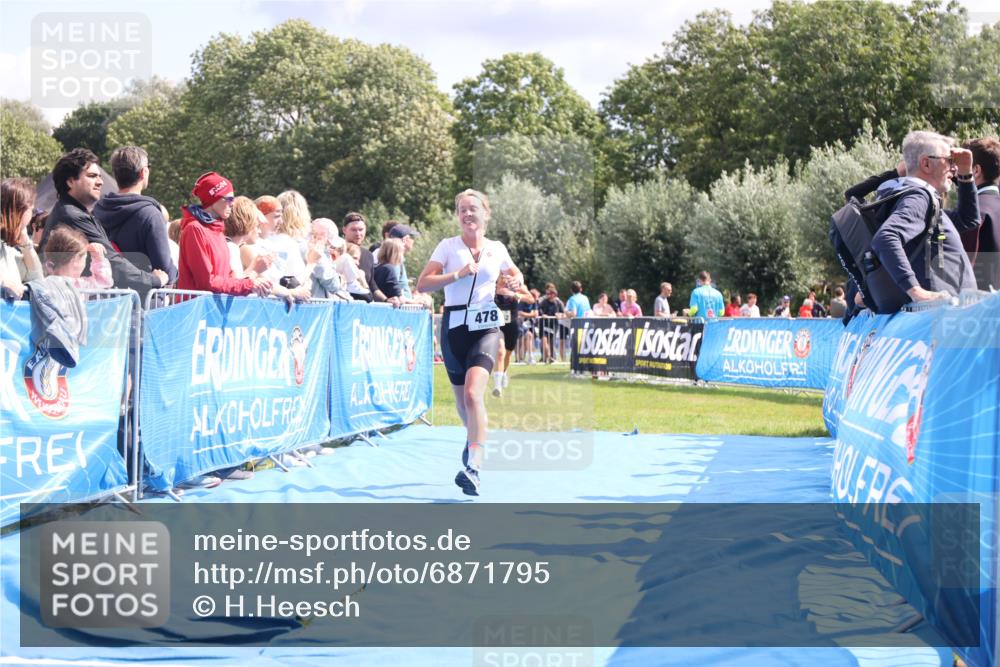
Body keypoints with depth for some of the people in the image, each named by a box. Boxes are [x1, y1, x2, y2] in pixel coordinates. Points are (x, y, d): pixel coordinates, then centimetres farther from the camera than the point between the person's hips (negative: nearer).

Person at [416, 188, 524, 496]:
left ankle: (473, 468, -26)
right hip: (454, 326, 1)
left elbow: (515, 274, 24)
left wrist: (516, 282, 0)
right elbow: (422, 283, -7)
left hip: (486, 327, -1)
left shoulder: (497, 248, 7)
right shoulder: (448, 246, 2)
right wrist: (458, 274, -18)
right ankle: (475, 440, 44)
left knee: (473, 393, -22)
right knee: (461, 398, 12)